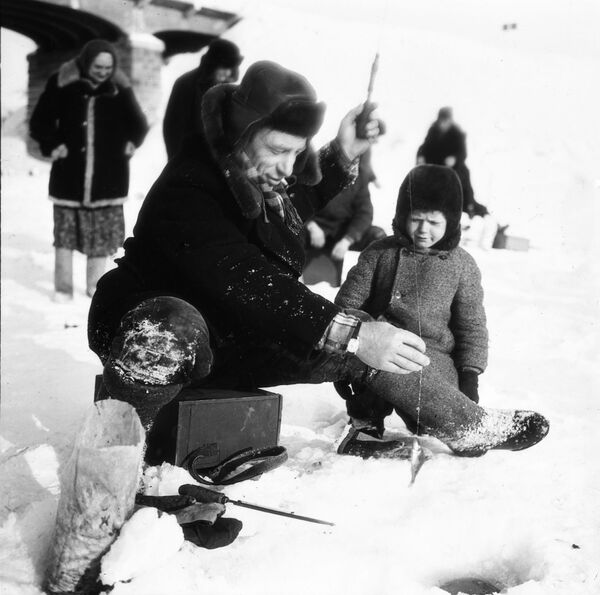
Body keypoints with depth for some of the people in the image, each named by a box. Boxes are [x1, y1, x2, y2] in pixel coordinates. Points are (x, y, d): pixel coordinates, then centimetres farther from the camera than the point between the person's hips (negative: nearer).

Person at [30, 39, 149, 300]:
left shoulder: (119, 89, 2)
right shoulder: (62, 83, -3)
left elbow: (139, 124, 16)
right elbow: (39, 122, 4)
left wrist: (130, 142, 1)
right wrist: (52, 145, -8)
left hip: (108, 175, 1)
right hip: (70, 173, -1)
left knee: (103, 232, 4)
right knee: (65, 231, 1)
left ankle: (95, 284, 18)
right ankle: (63, 287, 11)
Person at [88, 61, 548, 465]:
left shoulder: (266, 173, -2)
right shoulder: (186, 192, -29)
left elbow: (303, 202, 22)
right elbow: (251, 283, -39)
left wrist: (342, 157, 4)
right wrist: (351, 334, -43)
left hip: (234, 336, 7)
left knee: (361, 346, 0)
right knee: (174, 333, -45)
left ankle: (468, 426, 16)